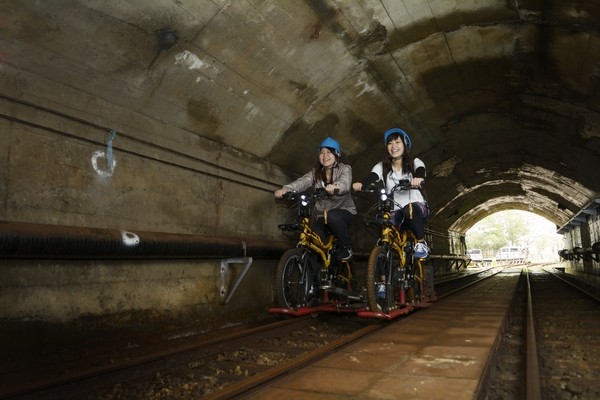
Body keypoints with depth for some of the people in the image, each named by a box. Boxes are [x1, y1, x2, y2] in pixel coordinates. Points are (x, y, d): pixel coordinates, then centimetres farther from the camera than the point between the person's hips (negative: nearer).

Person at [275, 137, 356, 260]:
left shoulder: (345, 169, -5)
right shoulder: (316, 172, 5)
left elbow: (345, 183, -28)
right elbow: (301, 182, -15)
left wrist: (335, 187, -54)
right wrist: (285, 189, -37)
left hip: (345, 212, -2)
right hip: (323, 216, 3)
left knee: (332, 216, -37)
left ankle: (346, 246, -10)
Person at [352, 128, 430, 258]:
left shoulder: (415, 163, 1)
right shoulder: (382, 166, 4)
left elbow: (421, 171, -22)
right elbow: (371, 177, -16)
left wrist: (418, 178, -48)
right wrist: (360, 184, -40)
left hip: (417, 207, -1)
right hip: (395, 210, 1)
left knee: (410, 209, -37)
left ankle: (421, 242, -15)